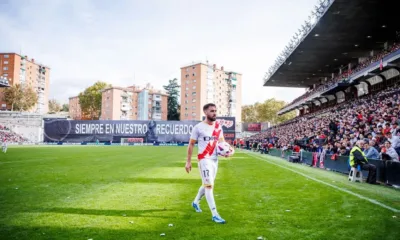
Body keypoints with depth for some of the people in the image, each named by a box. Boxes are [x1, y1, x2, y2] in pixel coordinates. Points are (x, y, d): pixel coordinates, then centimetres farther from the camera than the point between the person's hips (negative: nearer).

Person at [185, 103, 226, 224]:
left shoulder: (218, 127, 7)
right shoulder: (198, 127, -9)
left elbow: (222, 142, 15)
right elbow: (191, 144, -4)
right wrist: (188, 161, -6)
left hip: (215, 159, 7)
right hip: (204, 159, -7)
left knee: (207, 184, 18)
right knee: (209, 185, -10)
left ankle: (196, 202, 42)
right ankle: (214, 215, -6)